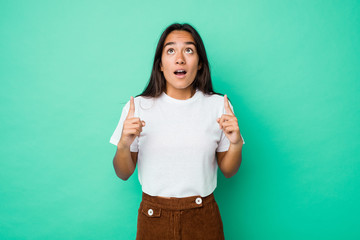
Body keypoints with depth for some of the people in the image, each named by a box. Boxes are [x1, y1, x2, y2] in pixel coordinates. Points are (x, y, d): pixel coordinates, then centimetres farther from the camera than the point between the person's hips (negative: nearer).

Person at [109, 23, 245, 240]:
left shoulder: (218, 105, -6)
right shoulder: (139, 107, -8)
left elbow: (228, 171, 1)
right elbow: (124, 174, -2)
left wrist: (236, 144, -18)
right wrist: (123, 145, -21)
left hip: (203, 217, 1)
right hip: (154, 216, 0)